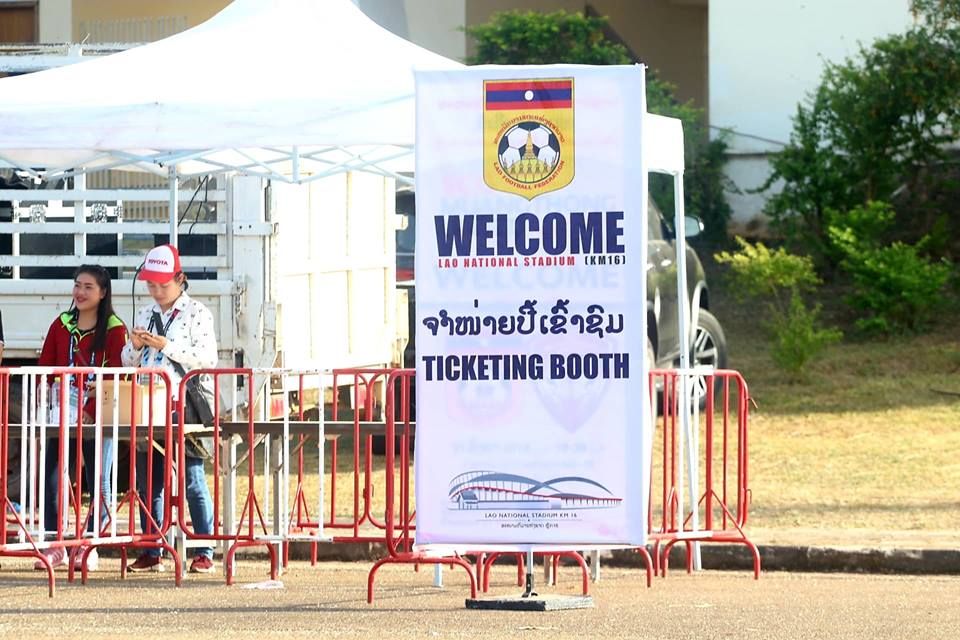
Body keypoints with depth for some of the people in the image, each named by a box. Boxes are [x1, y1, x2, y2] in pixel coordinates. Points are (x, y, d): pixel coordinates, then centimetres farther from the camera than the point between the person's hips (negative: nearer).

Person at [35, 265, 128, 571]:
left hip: (98, 416, -3)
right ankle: (54, 545, 3)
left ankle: (90, 546, 8)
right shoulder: (61, 325, 11)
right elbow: (45, 366, 12)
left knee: (98, 481, 1)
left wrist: (91, 410, -17)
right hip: (62, 415, 4)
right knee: (51, 477, -3)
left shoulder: (114, 330, -2)